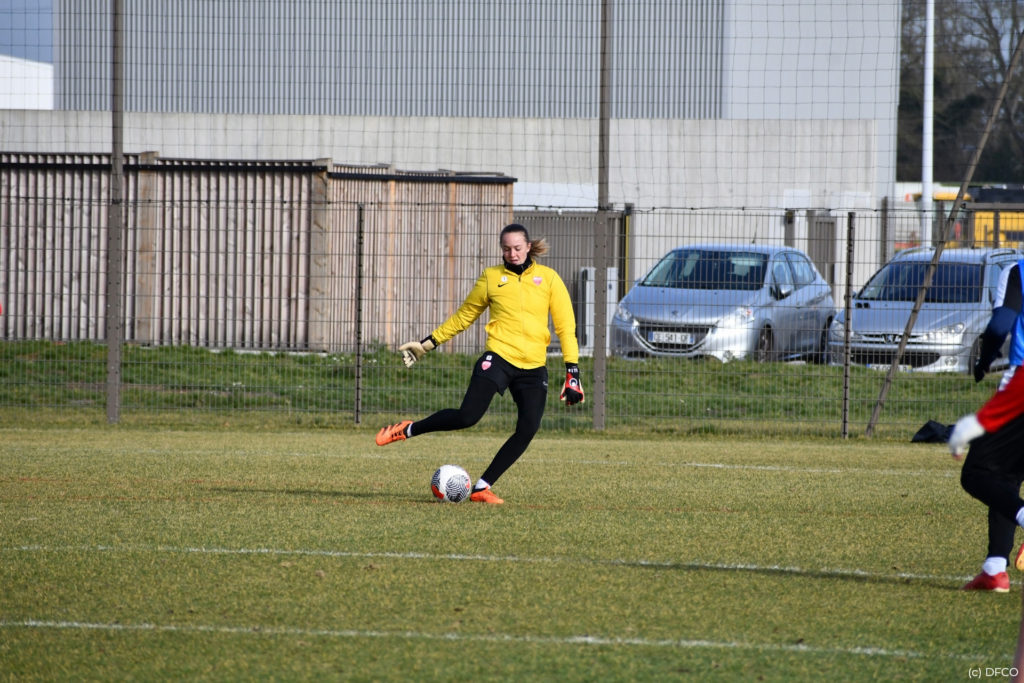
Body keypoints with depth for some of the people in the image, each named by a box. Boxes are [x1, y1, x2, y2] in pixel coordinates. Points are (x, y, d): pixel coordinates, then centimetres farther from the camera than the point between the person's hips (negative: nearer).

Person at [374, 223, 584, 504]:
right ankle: (407, 430, 5)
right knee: (467, 416, -19)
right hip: (498, 357, -2)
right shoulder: (491, 277, 7)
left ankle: (482, 487, 0)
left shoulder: (548, 278, 7)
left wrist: (573, 370, -3)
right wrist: (427, 343, 16)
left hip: (533, 369, 2)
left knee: (528, 429, -13)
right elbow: (464, 316, 18)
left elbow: (565, 326, 6)